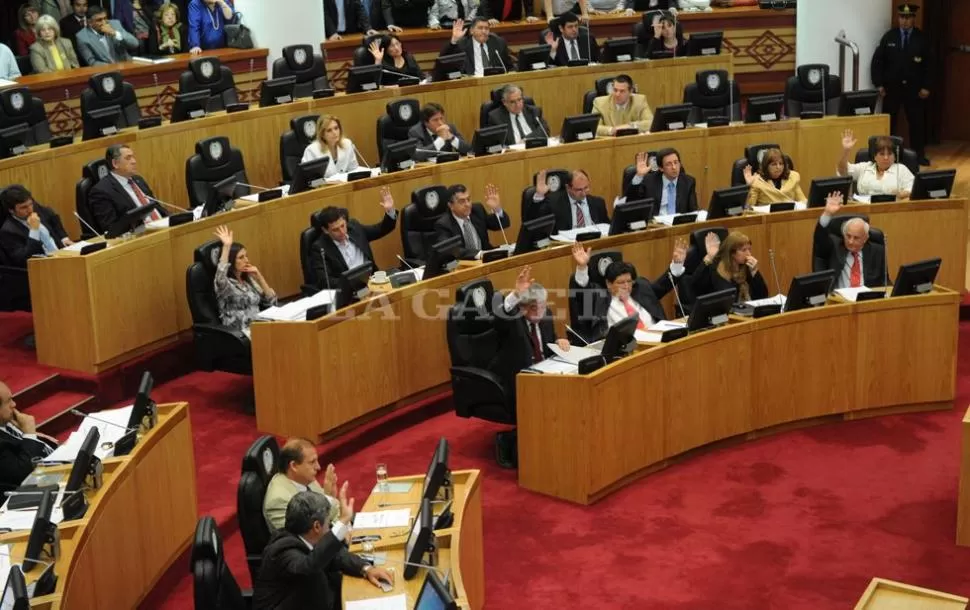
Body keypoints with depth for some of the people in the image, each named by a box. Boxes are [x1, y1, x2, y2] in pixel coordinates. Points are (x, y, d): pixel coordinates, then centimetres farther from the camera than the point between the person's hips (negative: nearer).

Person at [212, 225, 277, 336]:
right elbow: (220, 276, -29)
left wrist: (259, 277, 3)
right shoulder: (223, 284, -3)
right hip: (240, 334, -7)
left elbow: (271, 301, 13)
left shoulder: (249, 280, 17)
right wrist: (226, 246, -31)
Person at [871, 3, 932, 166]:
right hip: (892, 87, 0)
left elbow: (929, 64, 1)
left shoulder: (922, 38, 0)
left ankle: (919, 154, 12)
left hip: (914, 88, 0)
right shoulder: (888, 37, 2)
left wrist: (926, 87, -5)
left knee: (917, 122, 4)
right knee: (888, 122, 4)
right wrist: (879, 84, -5)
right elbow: (877, 61, 2)